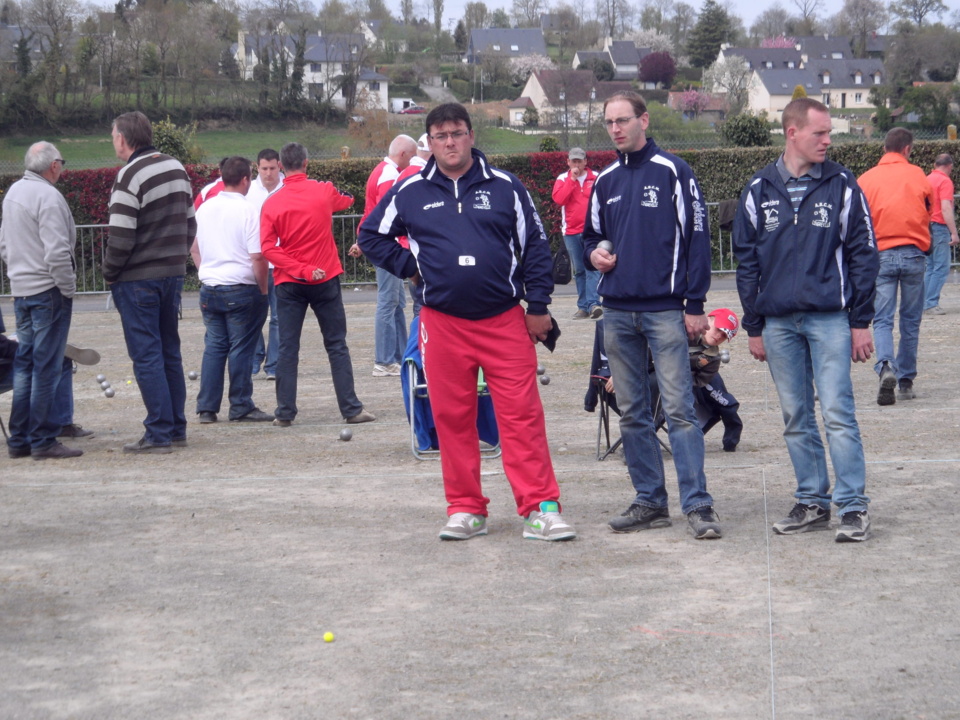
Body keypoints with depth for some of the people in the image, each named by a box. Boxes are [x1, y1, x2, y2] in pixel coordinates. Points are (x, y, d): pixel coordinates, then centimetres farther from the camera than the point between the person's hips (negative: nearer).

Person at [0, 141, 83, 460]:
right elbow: (57, 252, -21)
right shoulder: (48, 197, -16)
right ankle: (43, 440, -3)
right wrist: (68, 288, -11)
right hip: (48, 290, -9)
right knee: (47, 367, -5)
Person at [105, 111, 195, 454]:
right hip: (173, 273, 8)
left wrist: (110, 272, -5)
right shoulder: (176, 168, 9)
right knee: (170, 352, 14)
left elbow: (121, 236, -19)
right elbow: (190, 223, 14)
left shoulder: (130, 176, -16)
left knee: (146, 355, -3)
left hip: (138, 280, -7)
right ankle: (176, 429, 17)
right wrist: (175, 257, 17)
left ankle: (159, 434, -4)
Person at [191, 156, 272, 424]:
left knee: (213, 347, 10)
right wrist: (263, 289, -6)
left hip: (210, 288, 6)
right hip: (241, 289, -6)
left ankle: (206, 407, 9)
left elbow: (193, 248, 18)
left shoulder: (205, 209, 8)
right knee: (241, 349, 1)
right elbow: (258, 256, -17)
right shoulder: (246, 211, -13)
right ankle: (241, 407, 5)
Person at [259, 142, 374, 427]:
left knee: (288, 348, 4)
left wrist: (300, 270, -12)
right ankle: (351, 408, 4)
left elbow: (268, 248, -12)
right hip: (326, 279, 0)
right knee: (337, 346, 5)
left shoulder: (272, 203, -5)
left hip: (289, 283, 0)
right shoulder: (324, 192, -4)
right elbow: (343, 202, 19)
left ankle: (285, 412, 3)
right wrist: (348, 197, 40)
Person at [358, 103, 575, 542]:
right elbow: (372, 235, 19)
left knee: (522, 415, -6)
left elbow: (535, 246, 8)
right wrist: (410, 267, 7)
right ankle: (465, 510, 13)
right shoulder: (410, 193, 7)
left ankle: (540, 508, -4)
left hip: (505, 321, -1)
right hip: (442, 322, 1)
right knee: (452, 419, 4)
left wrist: (538, 306, 4)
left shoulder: (505, 187, 6)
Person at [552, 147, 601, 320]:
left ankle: (593, 303, -22)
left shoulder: (596, 178, 6)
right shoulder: (563, 179, 8)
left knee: (592, 268, -14)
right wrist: (572, 179, -9)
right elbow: (559, 199, -8)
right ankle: (583, 307, 8)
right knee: (579, 271, 6)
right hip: (571, 232, 2)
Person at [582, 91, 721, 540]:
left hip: (664, 311, -6)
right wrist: (593, 254, 0)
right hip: (617, 313, 6)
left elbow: (696, 237, -5)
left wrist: (695, 304, -9)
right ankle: (649, 502, 15)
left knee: (679, 409, -9)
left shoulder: (672, 172, -3)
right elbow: (591, 235, 25)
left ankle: (697, 505, -8)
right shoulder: (605, 182, 13)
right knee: (632, 414, 8)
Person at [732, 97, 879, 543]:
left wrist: (861, 322, -2)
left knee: (837, 413, -8)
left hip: (829, 318, -3)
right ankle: (812, 502, 17)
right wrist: (754, 327, 8)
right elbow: (747, 262, 11)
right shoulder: (758, 191, 7)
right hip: (779, 322, 3)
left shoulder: (842, 186, 1)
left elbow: (863, 254, 2)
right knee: (796, 419, 8)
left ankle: (853, 507, -3)